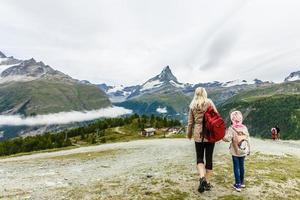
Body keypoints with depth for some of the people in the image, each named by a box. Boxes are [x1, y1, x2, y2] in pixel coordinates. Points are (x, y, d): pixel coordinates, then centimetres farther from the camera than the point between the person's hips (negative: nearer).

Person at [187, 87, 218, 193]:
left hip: (198, 134, 1)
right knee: (209, 158, 10)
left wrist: (189, 134, 18)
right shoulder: (209, 103, -3)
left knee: (199, 158, 11)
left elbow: (190, 122, 6)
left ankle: (202, 177, -11)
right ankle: (207, 182, 18)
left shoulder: (193, 106, 2)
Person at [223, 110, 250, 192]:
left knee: (236, 167, 4)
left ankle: (238, 185, 8)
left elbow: (227, 139, -24)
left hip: (235, 152, -5)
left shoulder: (231, 128, -17)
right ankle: (242, 182, 30)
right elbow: (248, 139, 6)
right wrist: (248, 149, 16)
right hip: (243, 151, 5)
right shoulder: (244, 127, 0)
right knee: (241, 166, 17)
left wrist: (226, 130, -10)